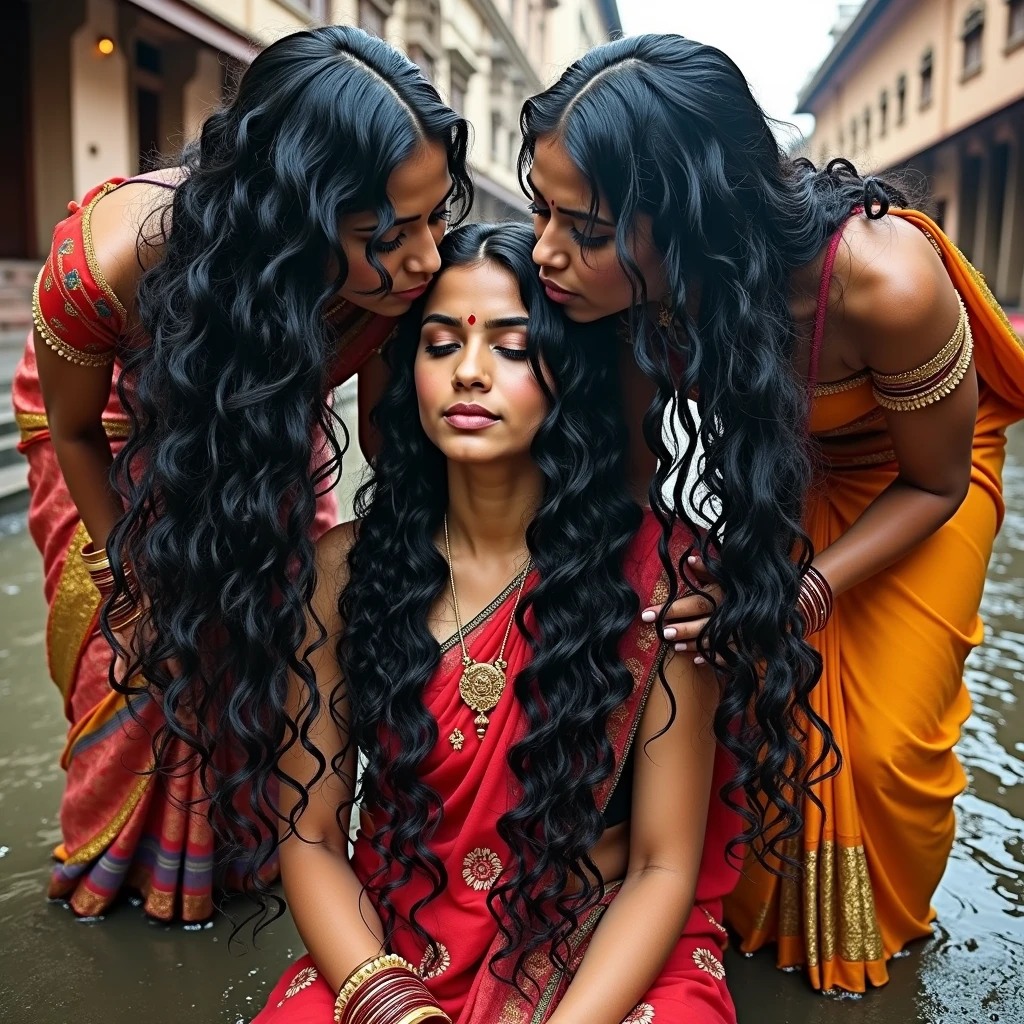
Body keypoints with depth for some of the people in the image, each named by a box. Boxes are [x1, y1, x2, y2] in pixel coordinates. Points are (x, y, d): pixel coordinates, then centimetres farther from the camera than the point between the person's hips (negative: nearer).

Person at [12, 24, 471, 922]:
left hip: (270, 425, 2)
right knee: (137, 643, 2)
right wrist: (136, 570, -10)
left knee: (291, 629, 0)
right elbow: (73, 426, -20)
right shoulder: (111, 258, -43)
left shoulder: (403, 274, -36)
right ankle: (118, 859, 33)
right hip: (118, 431, -2)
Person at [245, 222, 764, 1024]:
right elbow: (311, 834, -2)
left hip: (608, 956, 0)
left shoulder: (658, 573, -11)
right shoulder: (346, 568, -4)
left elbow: (663, 866, -8)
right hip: (391, 946, 1)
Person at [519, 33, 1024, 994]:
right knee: (739, 693, -3)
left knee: (883, 738, -5)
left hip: (916, 471, -3)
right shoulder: (633, 273, -31)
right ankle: (759, 918, 27)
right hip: (777, 461, 3)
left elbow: (933, 481, -22)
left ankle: (881, 937, 29)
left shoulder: (884, 277, -41)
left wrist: (801, 595, -34)